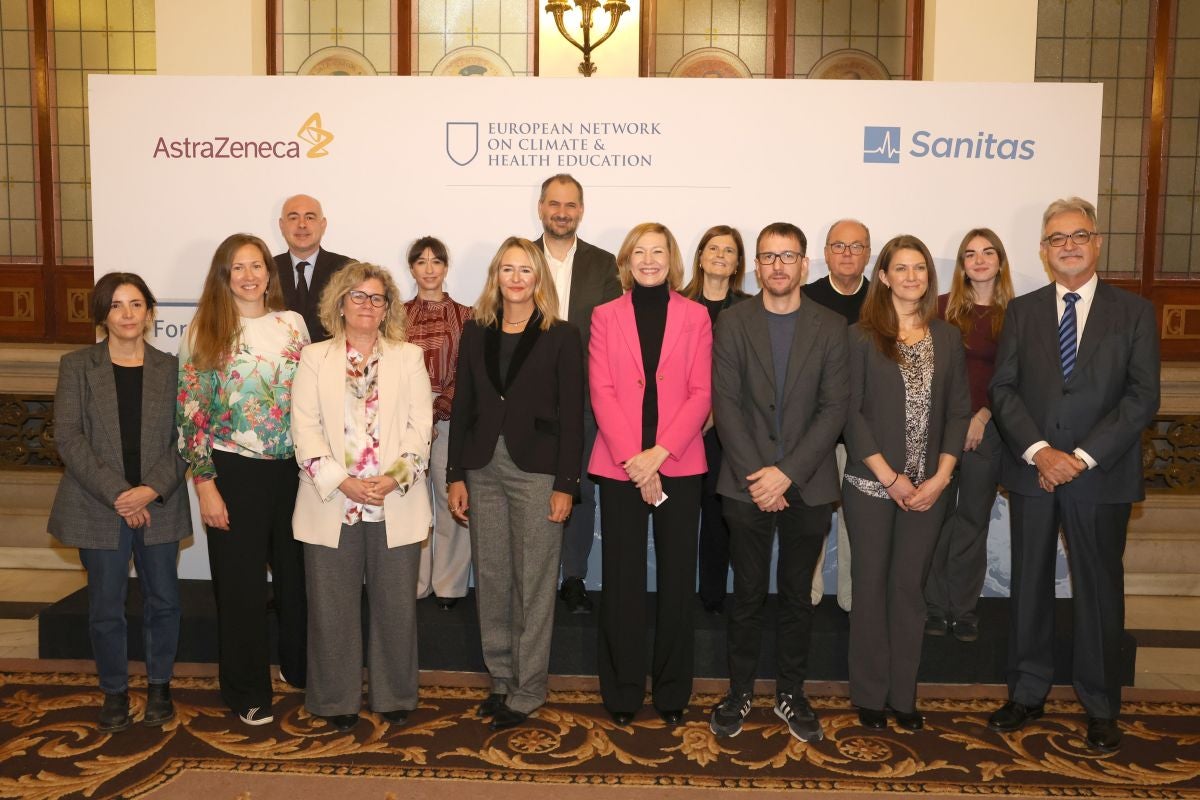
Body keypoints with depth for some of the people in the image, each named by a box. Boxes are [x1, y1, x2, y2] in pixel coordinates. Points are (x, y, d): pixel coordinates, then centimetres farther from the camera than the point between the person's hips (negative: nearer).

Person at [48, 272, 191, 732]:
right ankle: (114, 692, 25)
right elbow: (68, 438, -5)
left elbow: (184, 439, 1)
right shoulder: (77, 366, 2)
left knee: (163, 601, 9)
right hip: (98, 507, -1)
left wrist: (152, 490, -13)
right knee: (105, 607, 7)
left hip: (160, 506, 1)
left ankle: (159, 685, 27)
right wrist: (117, 493, -14)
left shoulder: (171, 368, 4)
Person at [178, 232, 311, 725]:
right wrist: (205, 484, -10)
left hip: (292, 467, 3)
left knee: (296, 573, 11)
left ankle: (300, 667, 33)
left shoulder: (292, 324, 5)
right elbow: (191, 412, -5)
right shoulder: (205, 331, -3)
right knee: (241, 583, 7)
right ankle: (247, 693, 23)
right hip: (234, 471, -3)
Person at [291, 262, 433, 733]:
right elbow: (304, 426, -1)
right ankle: (338, 700, 21)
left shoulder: (409, 357, 10)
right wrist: (342, 481, -13)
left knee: (396, 605, 6)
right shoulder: (315, 358, 8)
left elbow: (421, 424, 1)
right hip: (332, 505, 0)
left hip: (396, 504, 0)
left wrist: (395, 476, -14)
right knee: (333, 607, 6)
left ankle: (394, 696, 22)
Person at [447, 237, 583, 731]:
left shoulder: (561, 337, -2)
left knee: (534, 584, 2)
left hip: (536, 469, -4)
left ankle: (527, 693, 14)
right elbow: (462, 406, 9)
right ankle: (501, 678, 25)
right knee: (490, 579, 10)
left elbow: (572, 415, -4)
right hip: (483, 468, 4)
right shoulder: (475, 332, 9)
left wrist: (565, 484, -9)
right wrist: (456, 476, 5)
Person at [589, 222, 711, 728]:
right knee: (621, 577, 5)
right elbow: (601, 392, -2)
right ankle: (622, 691, 19)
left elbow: (701, 392, -1)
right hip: (619, 464, 0)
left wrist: (660, 453, -12)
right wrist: (632, 458, -12)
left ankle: (672, 691, 20)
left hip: (678, 463, 0)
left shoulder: (695, 316, 5)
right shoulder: (606, 316, 6)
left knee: (677, 576, 6)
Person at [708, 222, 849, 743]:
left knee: (797, 595, 11)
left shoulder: (830, 326, 2)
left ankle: (791, 692, 25)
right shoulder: (733, 323, 1)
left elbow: (835, 408, -4)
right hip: (747, 482, 0)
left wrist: (787, 473, -12)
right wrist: (755, 475, -12)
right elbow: (725, 403, -3)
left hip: (808, 485, 1)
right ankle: (740, 691, 22)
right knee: (748, 594, 7)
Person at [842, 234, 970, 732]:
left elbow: (959, 410, 5)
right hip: (871, 484, -2)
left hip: (928, 487, 3)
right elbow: (851, 411, -8)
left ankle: (903, 694, 20)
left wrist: (941, 477, -5)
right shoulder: (862, 336, -4)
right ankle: (870, 693, 19)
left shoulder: (947, 338, 7)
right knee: (871, 584, 6)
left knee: (909, 587, 9)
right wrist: (889, 477, -11)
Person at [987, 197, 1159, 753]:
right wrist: (1039, 451, -14)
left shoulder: (1133, 312, 1)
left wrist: (1083, 456, -16)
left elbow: (1142, 396, -7)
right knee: (1029, 584, 10)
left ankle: (1100, 705, 23)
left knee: (1099, 588, 8)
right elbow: (1003, 389, 0)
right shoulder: (1022, 311, 6)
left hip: (1100, 477, -1)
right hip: (1032, 473, 2)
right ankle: (1027, 692, 24)